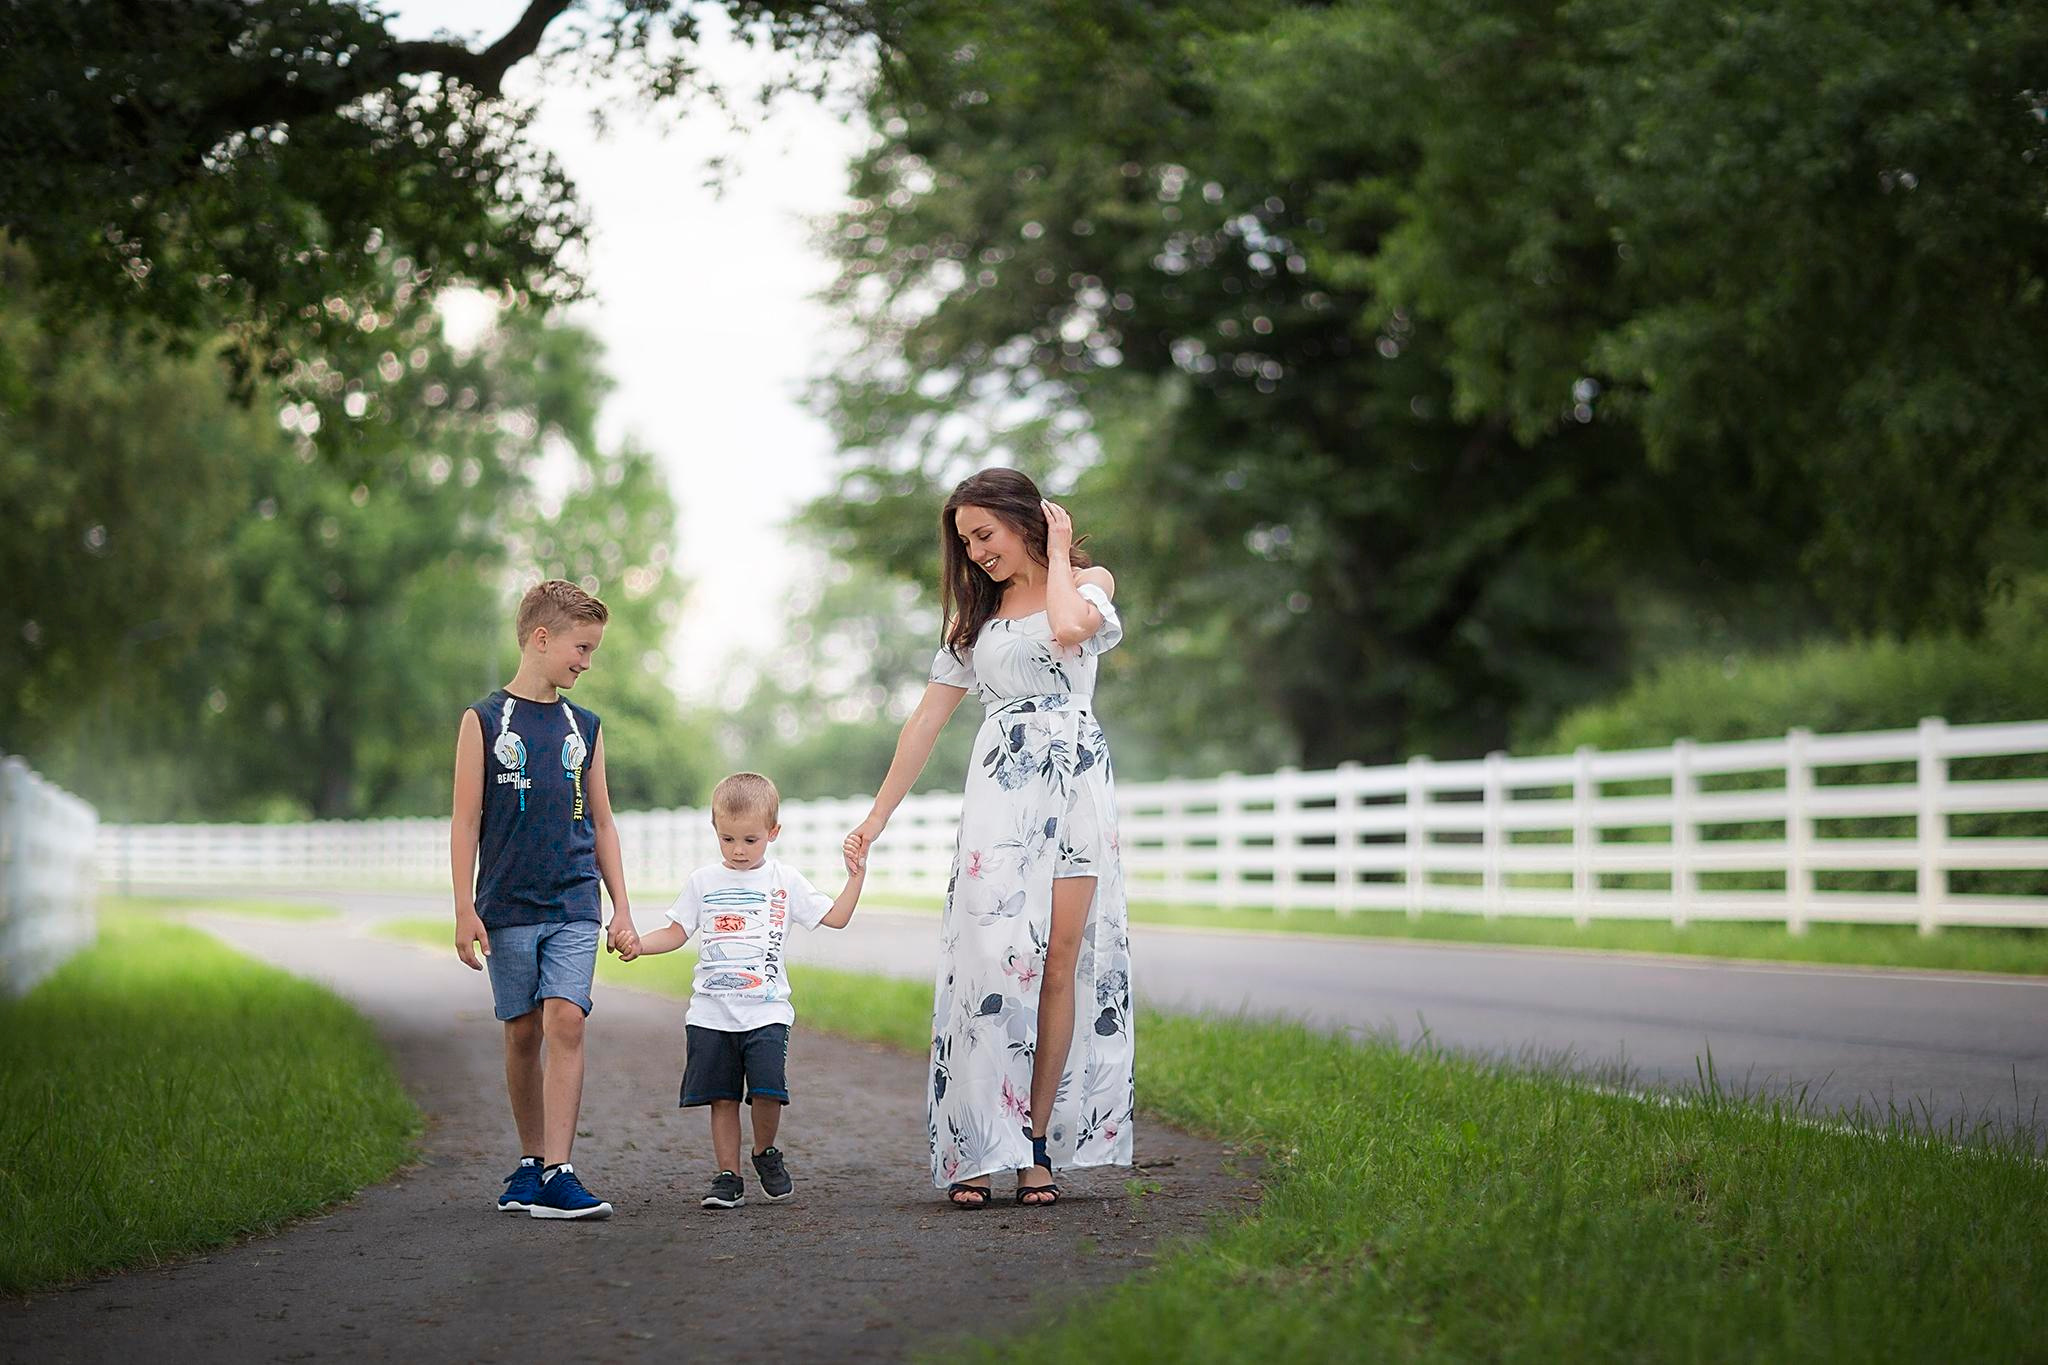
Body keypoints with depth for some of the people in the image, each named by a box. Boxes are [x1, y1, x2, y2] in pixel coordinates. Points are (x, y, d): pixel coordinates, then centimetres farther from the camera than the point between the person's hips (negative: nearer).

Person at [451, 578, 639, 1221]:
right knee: (523, 1032, 5)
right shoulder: (484, 721, 0)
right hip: (507, 906, -2)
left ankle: (557, 1174, -16)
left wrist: (621, 909, 11)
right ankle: (530, 1161, 21)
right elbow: (466, 822, -2)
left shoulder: (585, 727, 11)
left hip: (574, 906, 2)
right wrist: (465, 910, -8)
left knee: (566, 1021, -12)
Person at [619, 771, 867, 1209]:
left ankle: (766, 1152, 13)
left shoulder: (785, 881, 6)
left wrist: (855, 878, -2)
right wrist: (638, 943, -4)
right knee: (722, 1097, 1)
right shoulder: (704, 882, 8)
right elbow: (676, 932, 11)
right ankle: (728, 1176, 11)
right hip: (712, 1013, 1)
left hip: (766, 1012, -1)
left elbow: (836, 917, 9)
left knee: (767, 1091, -14)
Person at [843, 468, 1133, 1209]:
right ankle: (973, 1149, -12)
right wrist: (877, 815, 15)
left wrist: (1056, 554, -1)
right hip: (999, 793, 2)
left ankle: (1038, 1142, -4)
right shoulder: (977, 612, 18)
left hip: (1076, 786, -2)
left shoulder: (1091, 581, 9)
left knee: (1061, 966, -7)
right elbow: (927, 718, 18)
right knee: (993, 960, -12)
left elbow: (1069, 626, -17)